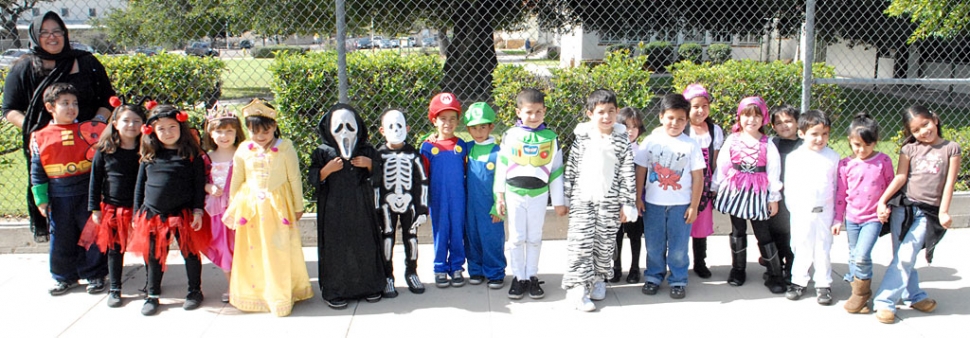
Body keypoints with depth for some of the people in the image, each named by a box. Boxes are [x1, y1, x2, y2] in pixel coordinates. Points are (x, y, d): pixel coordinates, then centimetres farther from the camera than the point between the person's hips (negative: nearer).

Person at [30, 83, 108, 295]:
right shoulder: (40, 137, 2)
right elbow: (37, 171, 5)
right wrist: (41, 199, 1)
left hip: (87, 194, -1)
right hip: (58, 197, 1)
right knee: (61, 238, 11)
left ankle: (94, 275, 18)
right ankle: (65, 277, 26)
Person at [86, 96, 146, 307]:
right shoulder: (105, 151, -2)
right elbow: (95, 180, 2)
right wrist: (95, 208, 1)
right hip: (113, 208, 1)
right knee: (114, 250, 11)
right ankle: (114, 289, 23)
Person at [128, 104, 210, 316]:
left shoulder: (192, 155, -4)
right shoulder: (149, 157, 5)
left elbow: (199, 185, -3)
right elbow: (140, 186, 11)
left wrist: (198, 211, -8)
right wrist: (137, 213, 10)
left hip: (183, 214, -3)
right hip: (153, 215, 3)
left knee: (190, 252, 7)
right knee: (154, 256, 11)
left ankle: (195, 291, 24)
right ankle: (153, 295, 25)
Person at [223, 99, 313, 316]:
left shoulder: (285, 148, -7)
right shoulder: (243, 150, 1)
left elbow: (295, 179, -1)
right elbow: (237, 180, 11)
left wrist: (298, 207, 3)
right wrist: (233, 207, 13)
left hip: (278, 205, -3)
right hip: (250, 206, 3)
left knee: (279, 250, 1)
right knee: (251, 250, 9)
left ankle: (280, 296, 16)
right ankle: (253, 293, 24)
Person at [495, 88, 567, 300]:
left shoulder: (550, 137, -1)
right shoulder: (510, 135, -3)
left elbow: (556, 170, 2)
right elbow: (501, 166, 2)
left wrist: (559, 201, 4)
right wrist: (499, 195, 1)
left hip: (539, 195, 0)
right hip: (514, 193, 0)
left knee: (534, 238, 10)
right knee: (516, 238, 6)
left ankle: (532, 277, 21)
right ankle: (518, 277, 18)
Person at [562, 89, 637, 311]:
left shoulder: (622, 140, 0)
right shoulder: (582, 137, 0)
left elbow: (627, 174, 0)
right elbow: (571, 170, 3)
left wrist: (627, 203, -2)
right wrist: (566, 199, 3)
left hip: (609, 202, 1)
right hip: (582, 200, -1)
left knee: (605, 245, 9)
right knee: (580, 243, -5)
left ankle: (598, 280, 29)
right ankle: (577, 287, -1)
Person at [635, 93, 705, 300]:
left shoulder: (691, 145, -6)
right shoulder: (651, 141, -2)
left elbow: (698, 177, -4)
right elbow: (641, 171, 2)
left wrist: (694, 206, -5)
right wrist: (638, 198, 0)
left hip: (680, 204, -1)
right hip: (653, 203, 1)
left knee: (678, 247, 6)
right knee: (654, 245, 12)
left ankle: (678, 281, 22)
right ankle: (654, 277, 29)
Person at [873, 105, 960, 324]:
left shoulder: (951, 149, 4)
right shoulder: (910, 149, 5)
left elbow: (949, 183, 0)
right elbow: (900, 177, -3)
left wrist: (943, 212, -8)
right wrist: (882, 201, -16)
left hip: (928, 212, -2)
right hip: (903, 207, 2)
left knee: (906, 256, -11)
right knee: (901, 257, 4)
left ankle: (884, 301, -5)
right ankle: (915, 296, 20)